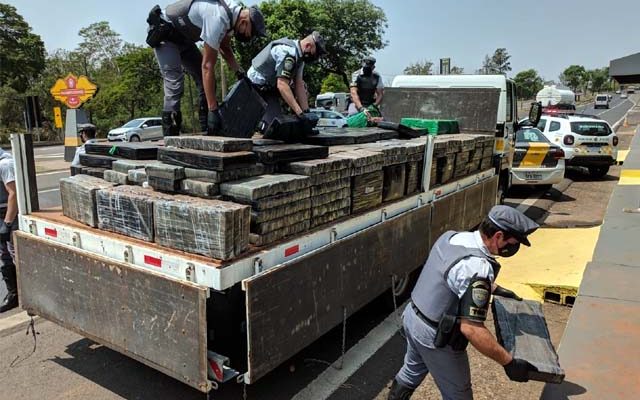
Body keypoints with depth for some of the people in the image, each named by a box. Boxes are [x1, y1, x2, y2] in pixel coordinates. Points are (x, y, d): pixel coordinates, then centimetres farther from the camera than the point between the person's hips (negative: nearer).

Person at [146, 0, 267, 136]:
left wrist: (239, 72, -6)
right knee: (175, 86, -20)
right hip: (163, 33, -9)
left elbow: (224, 47, 9)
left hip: (183, 37, 10)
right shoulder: (218, 18, -35)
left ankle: (209, 132, 5)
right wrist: (213, 110, -37)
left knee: (204, 80, 3)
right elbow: (207, 66, -36)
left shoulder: (232, 11, -7)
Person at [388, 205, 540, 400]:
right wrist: (509, 362, -26)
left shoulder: (451, 237, -4)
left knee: (413, 369, 33)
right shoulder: (477, 267, -31)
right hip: (436, 338, -8)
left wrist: (496, 288, 22)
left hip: (412, 317, 8)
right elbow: (471, 329, -34)